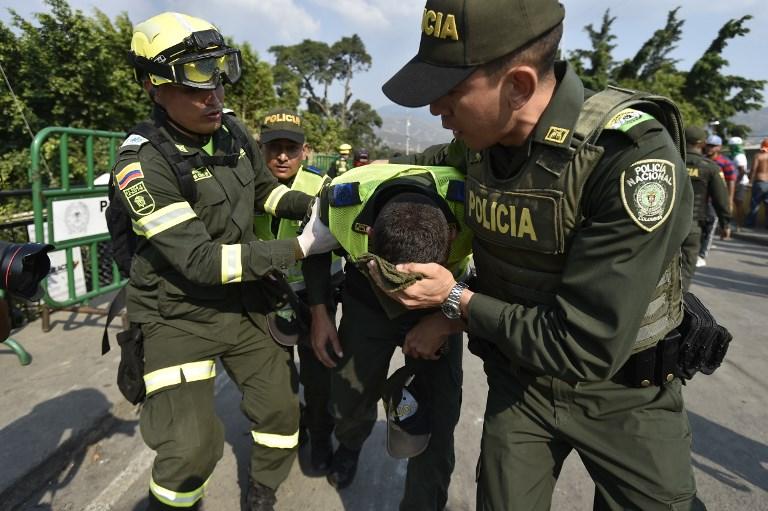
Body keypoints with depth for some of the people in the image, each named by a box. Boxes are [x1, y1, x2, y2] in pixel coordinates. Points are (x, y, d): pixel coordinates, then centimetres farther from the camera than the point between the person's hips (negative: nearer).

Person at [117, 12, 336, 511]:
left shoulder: (233, 131, -1)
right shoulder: (143, 164, -21)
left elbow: (265, 188, 15)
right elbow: (201, 261, -26)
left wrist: (317, 204, -5)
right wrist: (299, 247, -26)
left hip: (248, 302, 6)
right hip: (181, 316, -5)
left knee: (282, 409, 13)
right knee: (191, 448, -7)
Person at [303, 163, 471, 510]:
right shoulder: (342, 201, -33)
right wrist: (318, 313, -6)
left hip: (439, 308, 0)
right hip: (367, 302, 1)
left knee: (436, 423, -3)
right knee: (349, 402, 12)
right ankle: (350, 445, 50)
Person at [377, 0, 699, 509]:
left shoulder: (633, 158, -31)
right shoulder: (479, 139, -11)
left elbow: (584, 348, -31)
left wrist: (457, 301, -21)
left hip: (623, 394, -3)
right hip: (520, 377, 4)